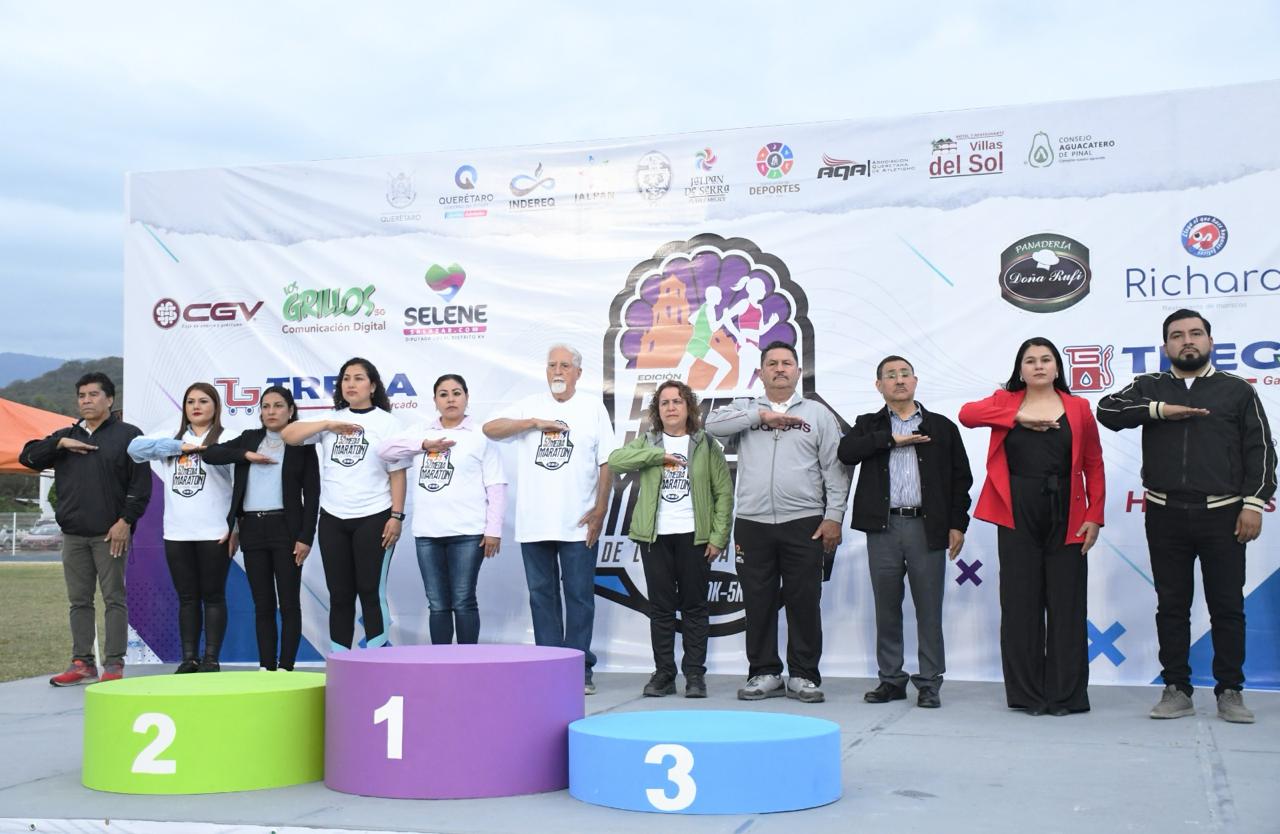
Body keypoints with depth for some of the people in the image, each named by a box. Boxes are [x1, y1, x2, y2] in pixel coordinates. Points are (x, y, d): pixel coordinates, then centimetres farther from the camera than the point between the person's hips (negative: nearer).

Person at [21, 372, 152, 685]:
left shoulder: (127, 435, 0)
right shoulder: (66, 436, 16)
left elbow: (141, 483, -6)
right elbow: (27, 457, 8)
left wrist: (125, 521, -13)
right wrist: (60, 444, -6)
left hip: (110, 533, -5)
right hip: (73, 534, 5)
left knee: (114, 599, -1)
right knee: (79, 601, 8)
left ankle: (114, 664, 3)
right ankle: (82, 663, 15)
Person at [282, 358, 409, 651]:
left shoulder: (386, 422, -1)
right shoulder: (331, 418, 9)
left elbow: (397, 472, -4)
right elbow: (288, 435, -1)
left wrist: (396, 516, -10)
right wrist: (329, 425, -12)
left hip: (373, 519, -4)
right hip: (333, 519, 4)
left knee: (371, 592, -2)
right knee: (339, 594, 9)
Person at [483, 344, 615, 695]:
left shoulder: (593, 408, 6)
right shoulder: (530, 406, 11)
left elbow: (606, 463, 3)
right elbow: (490, 429, -1)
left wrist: (600, 510, -4)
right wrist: (536, 423, -10)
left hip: (578, 525, -2)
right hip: (534, 524, 2)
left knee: (580, 597, 1)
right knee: (542, 596, 7)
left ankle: (580, 669, 8)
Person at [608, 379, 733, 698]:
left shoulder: (706, 445, 6)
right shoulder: (646, 443, 10)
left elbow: (724, 491, 2)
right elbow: (615, 460, -8)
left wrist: (719, 536, -6)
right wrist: (658, 455, -14)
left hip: (695, 537, -1)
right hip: (655, 537, 1)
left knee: (694, 606, 3)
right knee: (660, 606, 5)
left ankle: (695, 674, 8)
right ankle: (663, 673, 11)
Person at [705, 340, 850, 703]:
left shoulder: (818, 414, 10)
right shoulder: (746, 410, 14)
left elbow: (835, 470, 5)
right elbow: (713, 423, -6)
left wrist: (833, 516, -4)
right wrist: (762, 415, -9)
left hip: (804, 523, -1)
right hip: (752, 524, 1)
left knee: (804, 601, 1)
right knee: (758, 602, 5)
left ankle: (803, 675, 11)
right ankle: (764, 674, 15)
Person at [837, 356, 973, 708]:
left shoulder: (942, 427, 9)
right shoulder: (869, 425, 11)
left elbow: (960, 478, 8)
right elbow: (846, 452, -9)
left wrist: (957, 524, 0)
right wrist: (891, 439, -12)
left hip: (927, 527, -1)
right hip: (883, 527, 1)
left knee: (929, 609, 1)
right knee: (887, 608, 7)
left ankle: (929, 683, 10)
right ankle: (891, 679, 17)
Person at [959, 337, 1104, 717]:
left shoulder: (1078, 408, 7)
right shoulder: (1005, 401, 7)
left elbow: (1093, 465, 6)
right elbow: (967, 413, -12)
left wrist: (1095, 516, -2)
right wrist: (1019, 417, -16)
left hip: (1065, 517, 0)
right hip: (1017, 515, 0)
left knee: (1066, 604, 3)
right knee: (1021, 604, 4)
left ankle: (1066, 694, 13)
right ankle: (1026, 694, 13)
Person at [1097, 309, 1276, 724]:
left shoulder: (1238, 390, 7)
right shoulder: (1150, 388, 10)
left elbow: (1260, 451, 3)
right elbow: (1107, 410, -5)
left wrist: (1254, 504, -6)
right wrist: (1159, 410, -14)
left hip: (1222, 515, -1)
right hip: (1166, 517, 1)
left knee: (1227, 607, 3)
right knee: (1172, 606, 6)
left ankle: (1230, 691, 13)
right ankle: (1176, 689, 14)